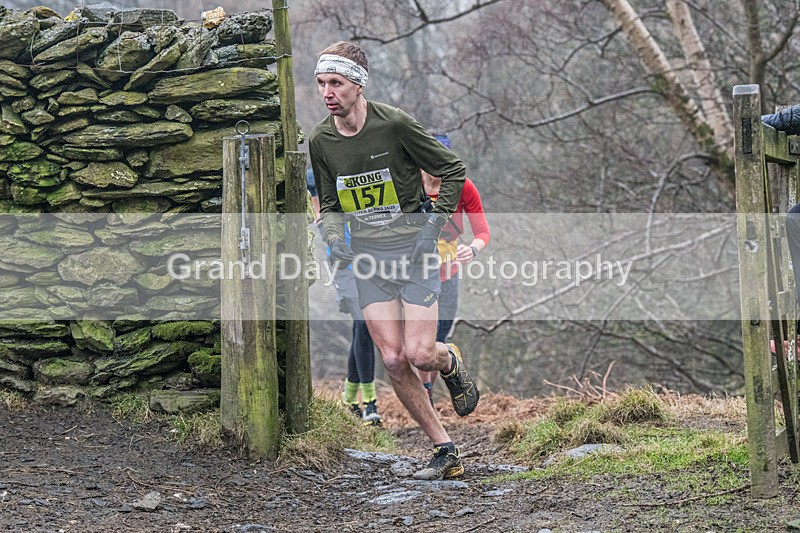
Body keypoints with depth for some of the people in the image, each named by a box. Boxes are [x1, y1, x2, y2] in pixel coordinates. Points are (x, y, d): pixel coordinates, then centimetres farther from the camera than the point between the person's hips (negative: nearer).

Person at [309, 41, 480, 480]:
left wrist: (436, 221, -7)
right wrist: (334, 237, -2)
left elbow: (453, 169, -2)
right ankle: (446, 452, 5)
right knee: (393, 360, -6)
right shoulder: (320, 141, 1)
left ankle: (450, 362, 26)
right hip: (368, 257, 4)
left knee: (419, 354, -13)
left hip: (412, 250, -4)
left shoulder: (395, 124, -13)